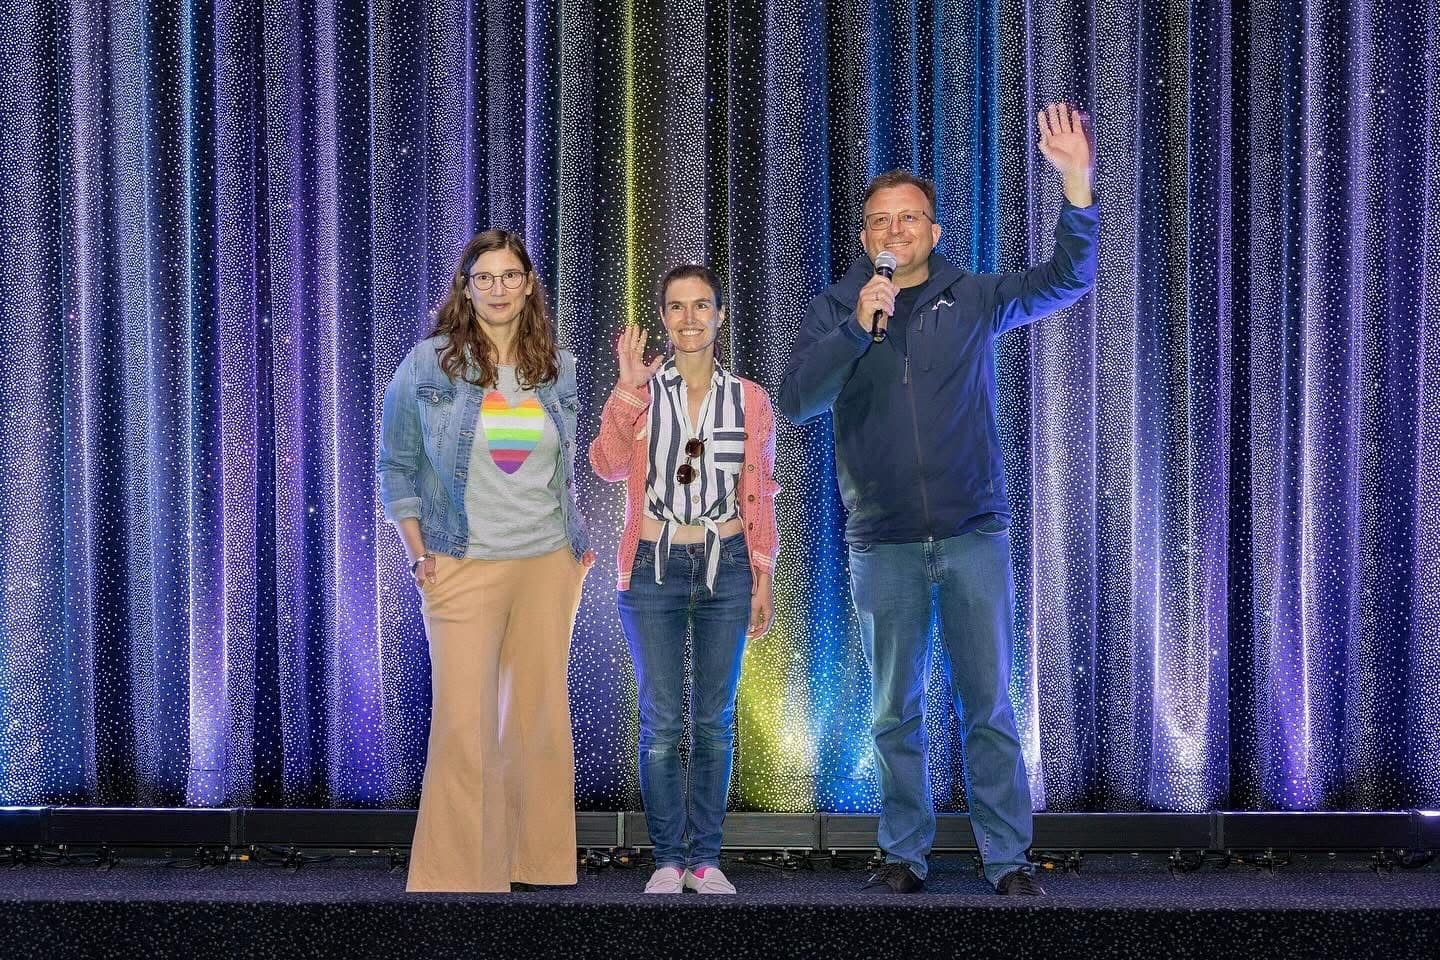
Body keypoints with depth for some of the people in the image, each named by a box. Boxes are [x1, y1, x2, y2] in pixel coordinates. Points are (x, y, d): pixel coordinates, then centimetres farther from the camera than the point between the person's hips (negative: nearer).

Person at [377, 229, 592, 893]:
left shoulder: (561, 370, 7)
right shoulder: (427, 364, -2)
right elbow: (395, 465, 3)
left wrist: (582, 545, 10)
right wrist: (419, 556, -3)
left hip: (549, 565, 3)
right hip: (464, 567, -3)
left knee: (541, 715, 7)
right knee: (463, 722, -7)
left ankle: (537, 862, 17)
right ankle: (457, 874, 2)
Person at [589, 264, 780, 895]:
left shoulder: (748, 400, 5)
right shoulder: (641, 392, 2)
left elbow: (759, 495, 7)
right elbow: (608, 465, -14)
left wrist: (762, 579, 4)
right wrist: (628, 388, -21)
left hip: (725, 566, 1)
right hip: (654, 567, -1)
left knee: (714, 720, 5)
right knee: (660, 722, 0)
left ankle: (705, 857, 13)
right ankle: (669, 859, 8)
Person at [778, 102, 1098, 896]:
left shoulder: (973, 299, 5)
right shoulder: (834, 311, 4)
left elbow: (1067, 279, -4)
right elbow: (796, 401, -8)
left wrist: (1076, 182, -17)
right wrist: (859, 326, -19)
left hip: (974, 534, -1)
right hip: (882, 544, 1)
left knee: (989, 705, 1)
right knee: (896, 712, 7)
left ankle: (1007, 858, 6)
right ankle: (904, 854, 16)